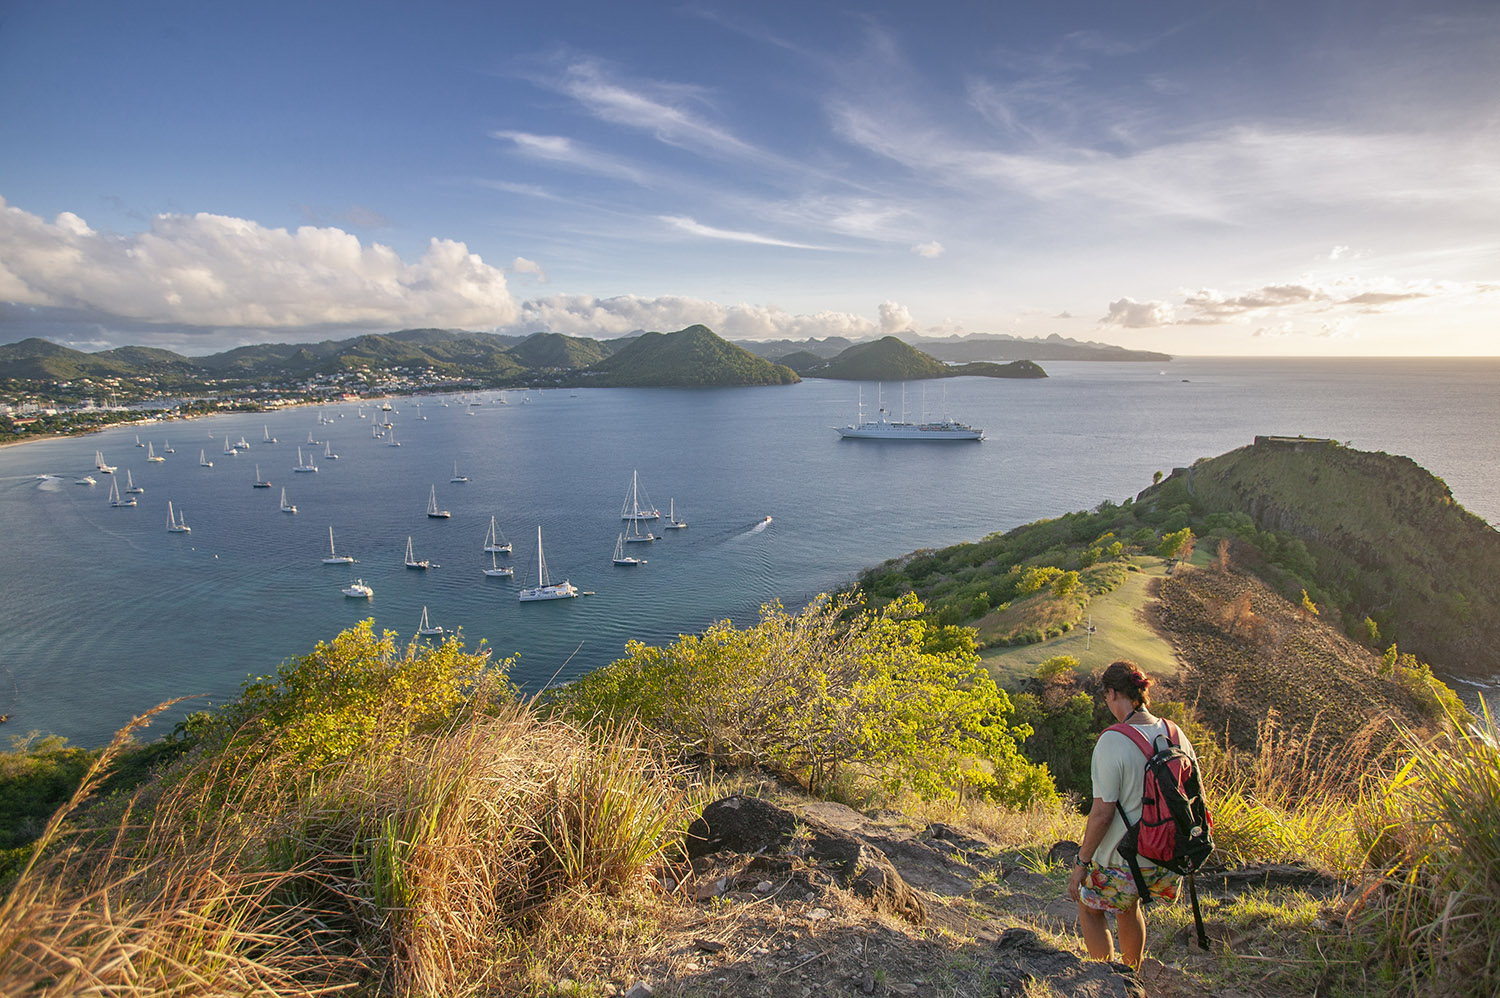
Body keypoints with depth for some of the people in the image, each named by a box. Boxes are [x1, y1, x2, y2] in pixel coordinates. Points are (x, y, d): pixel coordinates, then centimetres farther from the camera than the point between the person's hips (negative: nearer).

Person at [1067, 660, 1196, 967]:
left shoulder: (1112, 741, -23)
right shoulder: (1175, 734, -4)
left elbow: (1102, 813, -22)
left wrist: (1081, 863, -10)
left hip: (1124, 862, -6)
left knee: (1089, 909, 21)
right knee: (1129, 905, 32)